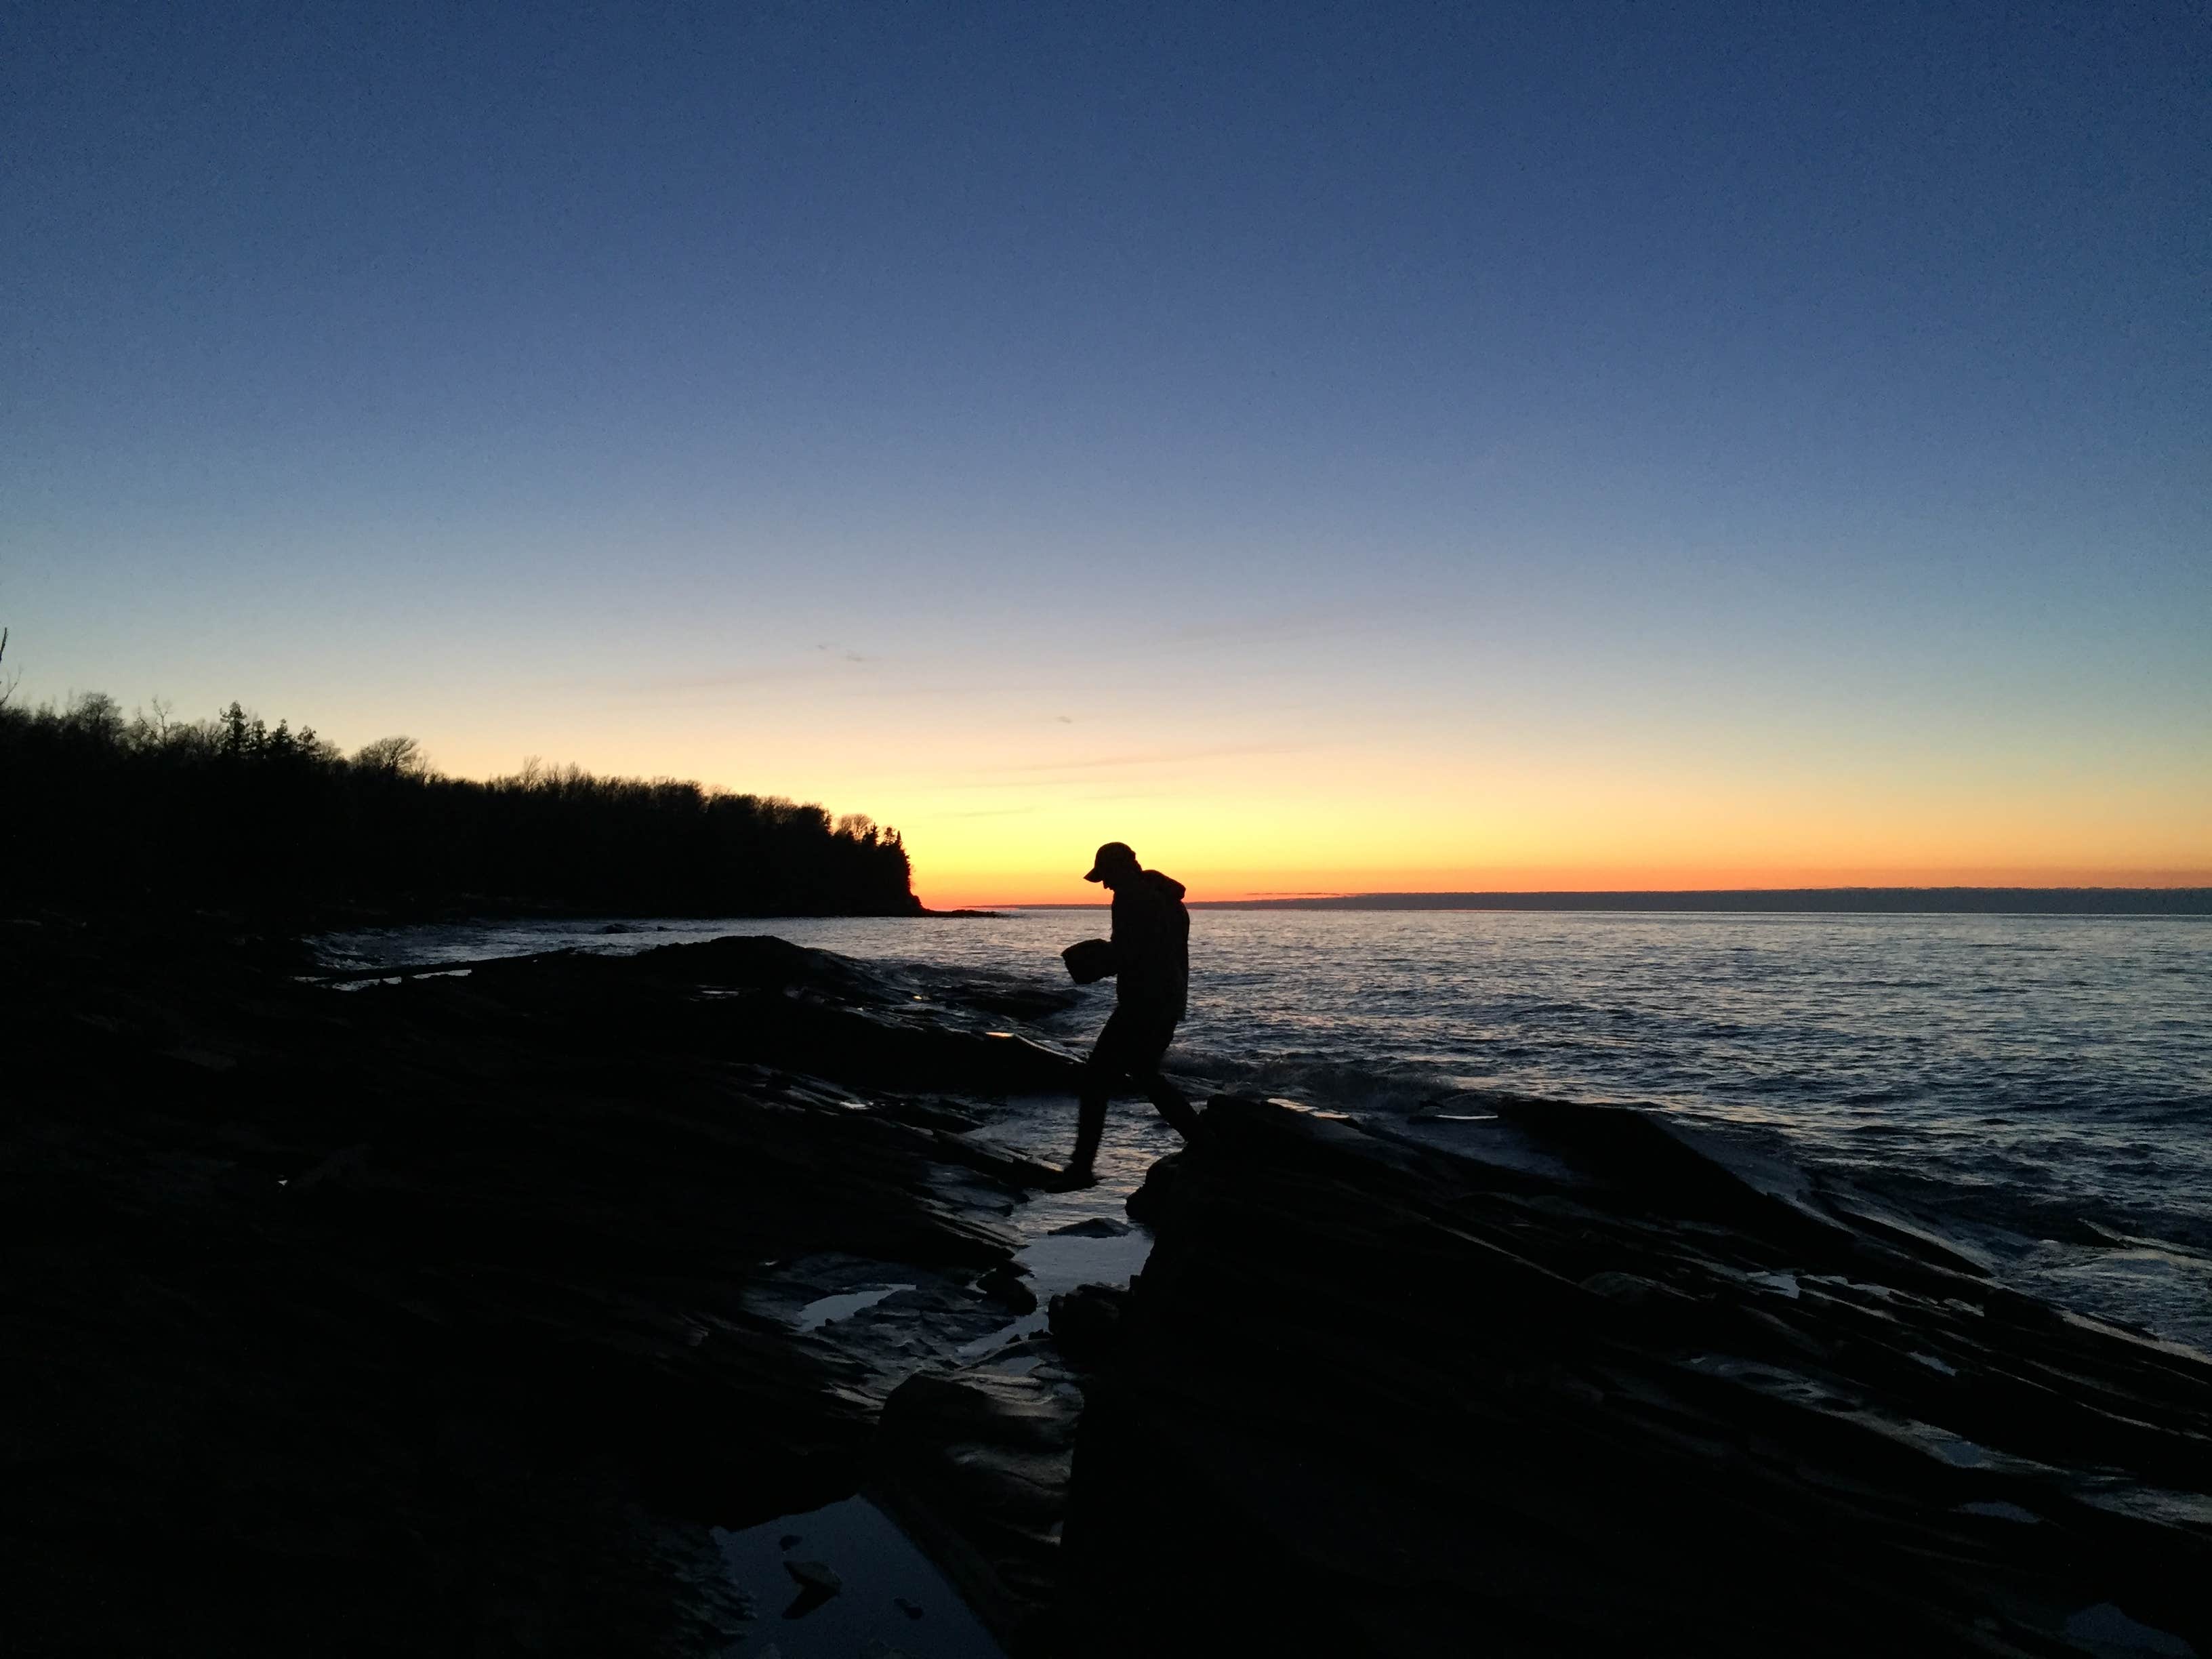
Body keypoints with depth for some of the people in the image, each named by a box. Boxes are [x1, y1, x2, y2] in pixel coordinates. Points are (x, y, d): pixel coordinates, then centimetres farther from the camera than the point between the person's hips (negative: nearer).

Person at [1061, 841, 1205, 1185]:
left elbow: (1123, 954, -20)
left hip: (1141, 1006, -9)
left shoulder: (1132, 898, -13)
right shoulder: (1167, 898, 16)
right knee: (1144, 1073, 23)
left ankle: (1081, 1168, -5)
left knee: (1096, 1080, -3)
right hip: (1171, 1003, 9)